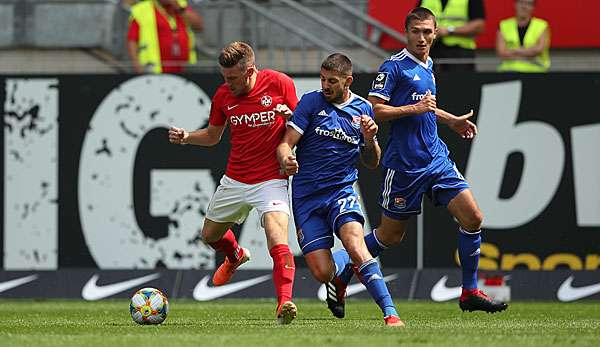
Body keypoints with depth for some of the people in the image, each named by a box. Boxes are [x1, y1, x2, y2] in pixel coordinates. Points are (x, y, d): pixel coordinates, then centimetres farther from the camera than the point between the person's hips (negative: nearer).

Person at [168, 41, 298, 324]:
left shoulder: (280, 83, -11)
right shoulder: (223, 95, -1)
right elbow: (213, 135, 15)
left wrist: (290, 116, -20)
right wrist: (186, 137, -4)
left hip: (271, 181, -5)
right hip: (234, 181, 5)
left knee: (278, 243, -25)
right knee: (210, 235, 21)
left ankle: (285, 304, -28)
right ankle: (235, 256, 55)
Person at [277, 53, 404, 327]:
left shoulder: (362, 109, 8)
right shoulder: (311, 102, -1)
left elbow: (372, 163, 17)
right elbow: (286, 143, -5)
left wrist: (369, 139, -5)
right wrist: (285, 160, -28)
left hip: (342, 191, 0)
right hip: (306, 196, 0)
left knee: (355, 244, -29)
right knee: (322, 273, -8)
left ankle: (390, 314, -32)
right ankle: (347, 263, 29)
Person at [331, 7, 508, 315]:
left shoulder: (428, 65, 15)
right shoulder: (394, 66, -10)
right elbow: (374, 109, -16)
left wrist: (450, 120, 31)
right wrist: (415, 108, -20)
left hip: (437, 159, 7)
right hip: (404, 164, -7)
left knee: (473, 218, -4)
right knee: (390, 237, 3)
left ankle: (469, 292, 5)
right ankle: (341, 280, 22)